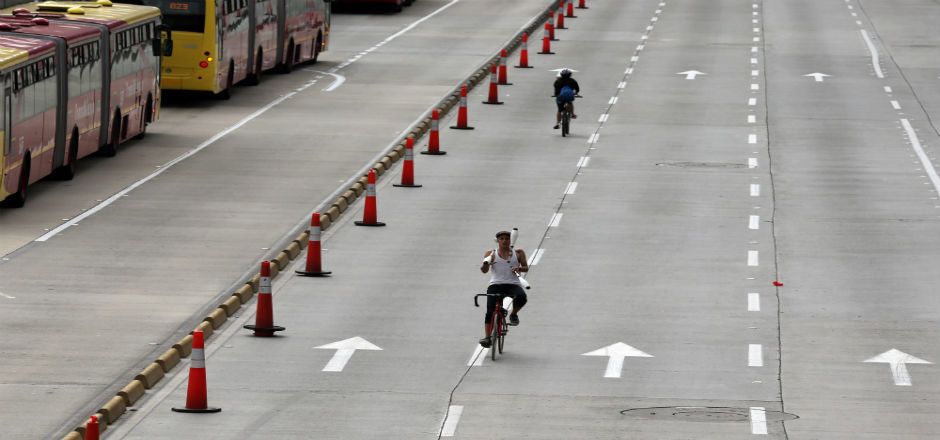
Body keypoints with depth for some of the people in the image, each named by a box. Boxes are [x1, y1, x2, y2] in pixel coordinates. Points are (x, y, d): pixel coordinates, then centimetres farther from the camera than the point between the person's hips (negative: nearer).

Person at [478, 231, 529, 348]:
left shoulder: (518, 253, 10)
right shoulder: (491, 254, 8)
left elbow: (526, 267, 14)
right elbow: (485, 270, 0)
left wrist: (519, 269, -9)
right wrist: (485, 265, -24)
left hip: (513, 285, 0)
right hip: (495, 285, 0)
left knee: (521, 297, -31)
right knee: (490, 311, -15)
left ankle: (513, 314, 1)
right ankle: (487, 337, -8)